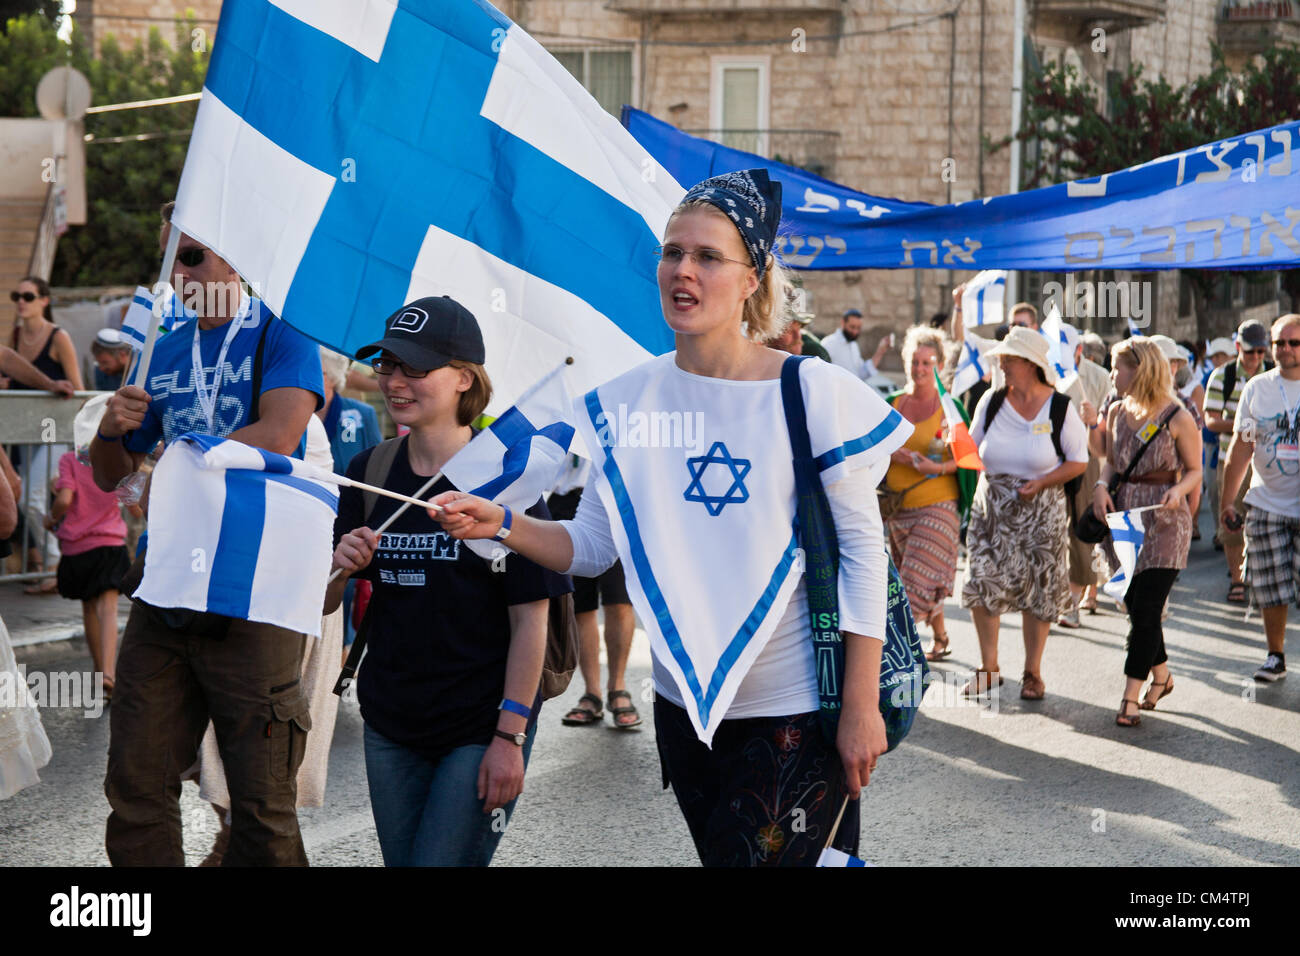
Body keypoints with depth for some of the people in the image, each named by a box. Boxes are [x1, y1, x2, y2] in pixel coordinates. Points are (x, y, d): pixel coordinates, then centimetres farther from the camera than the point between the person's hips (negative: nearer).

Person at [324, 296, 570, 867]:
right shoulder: (368, 473, 4)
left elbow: (530, 620, -10)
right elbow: (322, 605, 6)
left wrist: (510, 736, -15)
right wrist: (340, 567, -16)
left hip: (482, 728, -5)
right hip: (390, 725, 5)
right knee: (401, 859, 13)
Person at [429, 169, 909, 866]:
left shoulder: (815, 395, -11)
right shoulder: (627, 402, 2)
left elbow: (863, 551, -9)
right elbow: (592, 545, 4)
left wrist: (861, 707, -12)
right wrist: (501, 525, -14)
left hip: (796, 710, -4)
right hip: (684, 703, 5)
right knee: (719, 855, 18)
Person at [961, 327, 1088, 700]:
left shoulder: (1060, 408, -7)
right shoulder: (992, 401, 1)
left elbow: (1078, 462, -3)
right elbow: (972, 449, 13)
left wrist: (1042, 482, -16)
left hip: (1040, 512, -2)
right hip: (992, 509, 3)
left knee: (1036, 592, 4)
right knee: (983, 585, -2)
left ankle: (1033, 672, 19)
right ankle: (989, 668, 14)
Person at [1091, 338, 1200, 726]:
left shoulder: (1178, 418, -10)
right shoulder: (1117, 412, 6)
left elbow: (1195, 470, -2)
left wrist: (1178, 490, -22)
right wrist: (1101, 485, -4)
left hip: (1164, 521, -6)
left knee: (1146, 610, -8)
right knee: (1134, 604, 12)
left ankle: (1131, 697, -3)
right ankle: (1161, 677, 33)